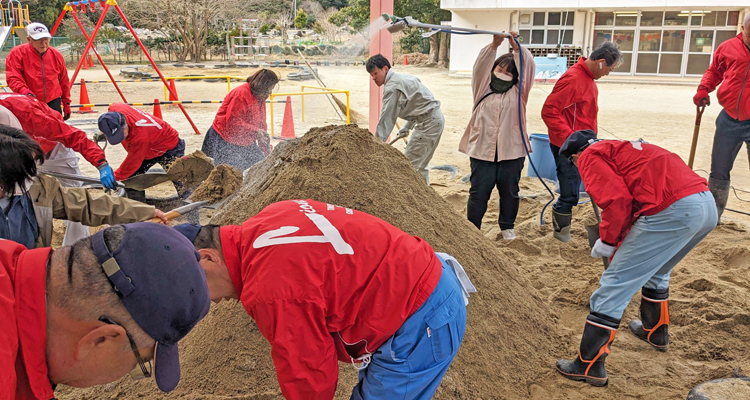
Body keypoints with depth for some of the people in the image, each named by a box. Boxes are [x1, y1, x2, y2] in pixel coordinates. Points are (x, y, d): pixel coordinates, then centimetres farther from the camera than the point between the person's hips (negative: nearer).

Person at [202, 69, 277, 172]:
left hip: (245, 142, 9)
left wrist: (267, 153, 9)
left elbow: (261, 125, 14)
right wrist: (255, 131, -25)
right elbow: (232, 120, -24)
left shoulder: (260, 99, 11)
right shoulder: (241, 93, -17)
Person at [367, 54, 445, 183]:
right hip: (436, 119, 11)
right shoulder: (401, 78, 17)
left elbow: (387, 117, -18)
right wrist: (407, 127, 29)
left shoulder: (392, 87, -15)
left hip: (428, 123, -11)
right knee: (420, 165, 17)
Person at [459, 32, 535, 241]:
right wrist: (494, 45, -17)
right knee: (478, 192, 2)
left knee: (509, 191, 10)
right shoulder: (483, 89, 10)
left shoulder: (518, 93, 9)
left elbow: (529, 68, -3)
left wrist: (516, 47, -12)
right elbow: (480, 67, -5)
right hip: (482, 149, 0)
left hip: (511, 151, 1)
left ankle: (507, 227, 27)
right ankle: (472, 228, 16)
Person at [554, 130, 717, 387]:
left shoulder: (589, 156, 7)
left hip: (671, 211, -9)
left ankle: (589, 366, 4)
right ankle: (655, 332, 53)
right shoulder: (624, 148, 32)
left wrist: (606, 241, 4)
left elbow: (617, 200, -10)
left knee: (614, 283, -1)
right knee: (656, 271, 32)